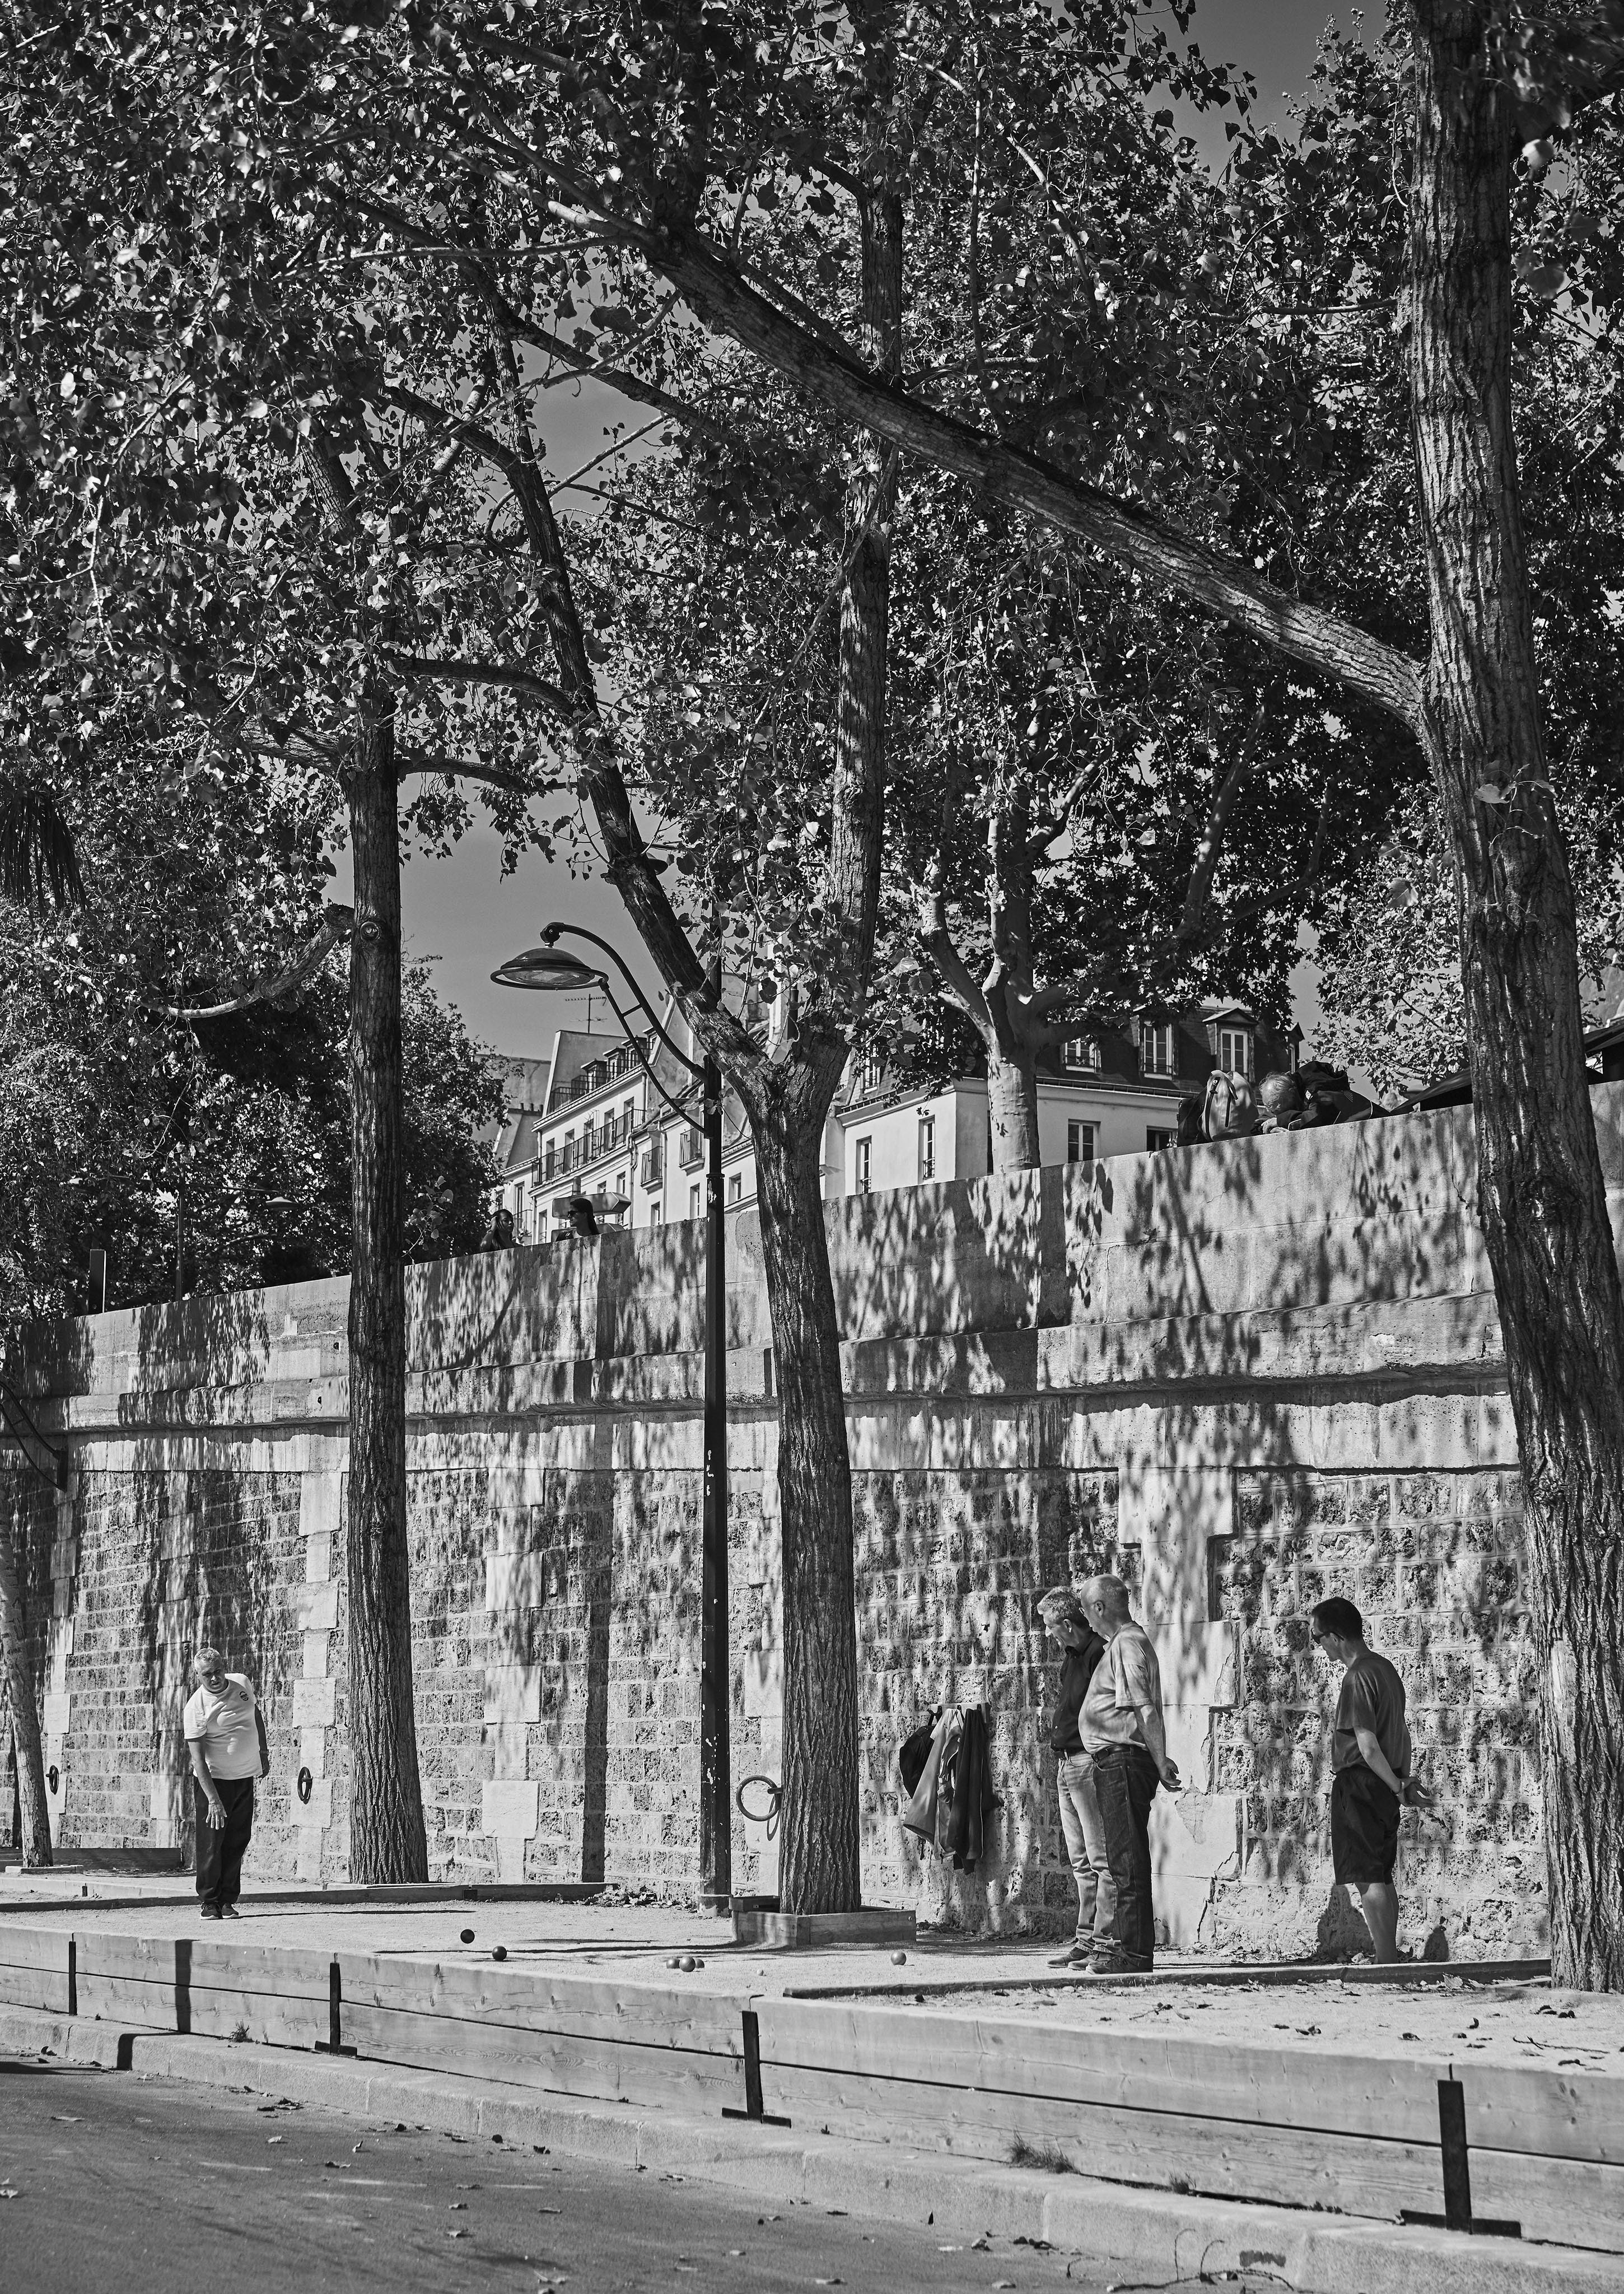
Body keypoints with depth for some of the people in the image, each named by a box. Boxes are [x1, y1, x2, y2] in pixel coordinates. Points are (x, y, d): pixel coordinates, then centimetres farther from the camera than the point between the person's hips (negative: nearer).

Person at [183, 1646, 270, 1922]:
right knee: (211, 1843, -7)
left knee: (237, 1842, 3)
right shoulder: (195, 1707, -16)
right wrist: (213, 1799, -24)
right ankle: (209, 1902, 2)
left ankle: (227, 1901, 9)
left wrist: (264, 1751, 18)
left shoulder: (242, 1682, 0)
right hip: (213, 1779, -5)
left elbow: (256, 1715, 22)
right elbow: (197, 1758, -18)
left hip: (246, 1777, 5)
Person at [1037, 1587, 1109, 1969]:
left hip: (1089, 1764, -10)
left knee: (1101, 1859, -7)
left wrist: (1100, 1765, -22)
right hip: (1066, 1765, 10)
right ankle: (1086, 1941, 14)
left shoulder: (1100, 1654, -12)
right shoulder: (1070, 1659, 18)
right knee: (1080, 1862, 11)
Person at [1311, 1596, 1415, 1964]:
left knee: (1363, 1879, -7)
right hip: (1386, 1788, 9)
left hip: (1359, 1785, -9)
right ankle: (1391, 1959, 17)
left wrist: (1395, 1786, -9)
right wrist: (1404, 1779, 18)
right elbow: (1402, 1731, 18)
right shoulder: (1386, 1668, 13)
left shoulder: (1357, 1678, -17)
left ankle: (1386, 1964, -9)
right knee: (1381, 1878, 14)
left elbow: (1368, 1746, -20)